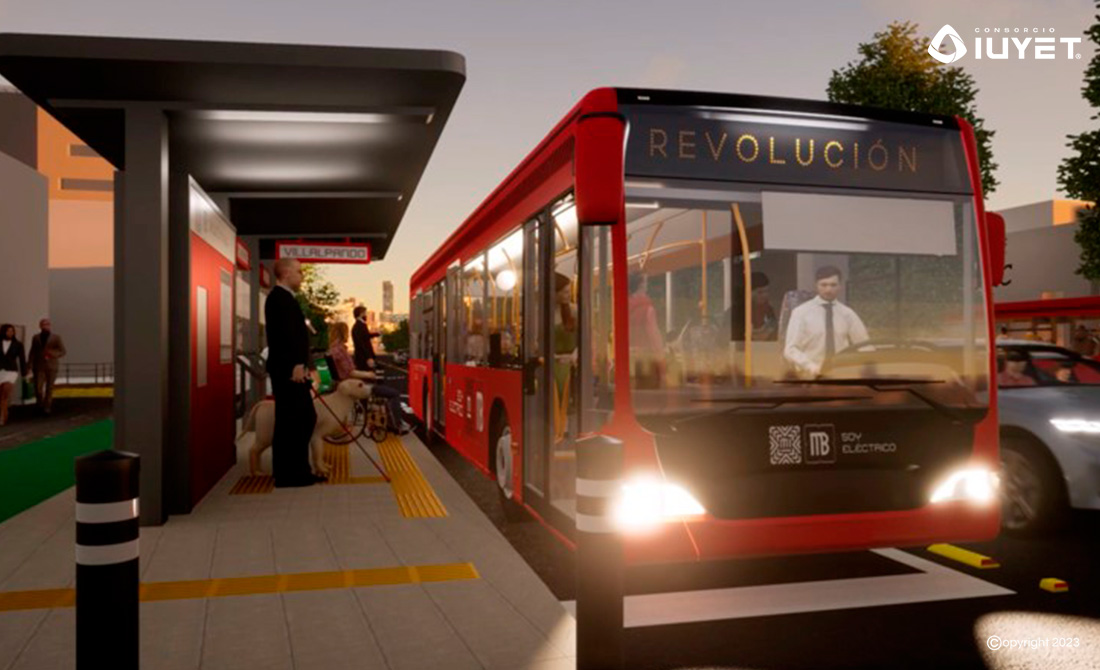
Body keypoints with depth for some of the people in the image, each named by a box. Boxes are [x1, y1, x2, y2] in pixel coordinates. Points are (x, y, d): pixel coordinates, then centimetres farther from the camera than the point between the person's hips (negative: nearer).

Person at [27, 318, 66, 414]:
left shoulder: (56, 337, 3)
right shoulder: (36, 338, 10)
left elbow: (62, 352, 2)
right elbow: (32, 352, 10)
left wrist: (52, 354, -17)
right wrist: (30, 365, 2)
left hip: (52, 367, -1)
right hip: (39, 366, 1)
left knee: (49, 388, 1)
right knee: (38, 388, -6)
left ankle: (47, 407, 9)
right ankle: (40, 403, 17)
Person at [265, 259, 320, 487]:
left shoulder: (284, 298, 21)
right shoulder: (280, 297, -12)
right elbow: (285, 332, -22)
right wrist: (296, 364, -26)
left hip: (292, 369, 11)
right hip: (288, 370, -11)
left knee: (305, 419, 12)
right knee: (289, 421, -5)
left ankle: (298, 470, 19)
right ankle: (288, 474, 1)